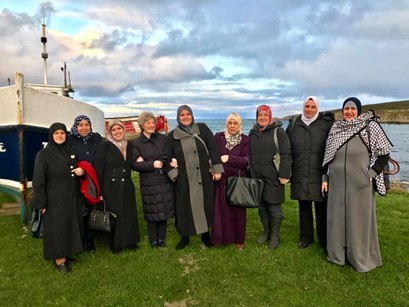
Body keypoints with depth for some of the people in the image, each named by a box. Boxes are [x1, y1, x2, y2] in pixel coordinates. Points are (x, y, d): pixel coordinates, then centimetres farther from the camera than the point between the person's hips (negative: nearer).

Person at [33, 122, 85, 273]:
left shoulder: (70, 152, 7)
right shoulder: (44, 154, -9)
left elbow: (78, 168, 18)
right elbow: (38, 180, -10)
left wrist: (82, 171, -8)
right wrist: (42, 203, -12)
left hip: (72, 197, 6)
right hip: (55, 199, -6)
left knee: (71, 225, 12)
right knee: (57, 228, 2)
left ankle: (67, 253, 28)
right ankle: (59, 259, 14)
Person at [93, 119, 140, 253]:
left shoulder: (129, 146, 7)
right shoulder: (104, 147, -8)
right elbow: (98, 169, -12)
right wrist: (99, 191, -15)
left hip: (127, 187, 5)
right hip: (110, 188, -5)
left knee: (129, 214, 11)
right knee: (113, 215, 5)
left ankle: (129, 241, 28)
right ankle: (115, 243, 24)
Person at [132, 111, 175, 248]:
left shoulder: (163, 138, 3)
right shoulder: (136, 143, 0)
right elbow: (134, 164, -4)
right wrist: (152, 164, -17)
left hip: (164, 180, 2)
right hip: (149, 183, -2)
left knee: (164, 209, 8)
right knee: (152, 211, 6)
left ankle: (161, 238, 24)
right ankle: (153, 239, 23)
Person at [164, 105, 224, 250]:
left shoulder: (202, 129, 0)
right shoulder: (172, 135, 2)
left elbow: (213, 148, -1)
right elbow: (167, 156, 5)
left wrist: (217, 169, -6)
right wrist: (173, 174, -6)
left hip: (204, 177, 0)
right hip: (184, 179, 0)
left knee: (205, 205, 11)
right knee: (184, 208, 7)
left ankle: (205, 234, 31)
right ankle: (185, 237, 26)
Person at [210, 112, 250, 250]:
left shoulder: (245, 140, 0)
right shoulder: (218, 137, 3)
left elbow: (247, 161, -10)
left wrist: (228, 158, -17)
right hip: (222, 179, 1)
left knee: (238, 210, 8)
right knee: (220, 209, 4)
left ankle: (239, 239, 24)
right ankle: (220, 237, 21)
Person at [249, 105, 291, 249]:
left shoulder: (278, 131, -5)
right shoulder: (253, 132, 12)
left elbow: (286, 154, -10)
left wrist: (284, 174, -16)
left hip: (273, 177, -5)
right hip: (257, 176, 5)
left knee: (274, 206, 2)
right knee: (261, 205, 13)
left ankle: (275, 235, 19)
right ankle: (266, 231, 30)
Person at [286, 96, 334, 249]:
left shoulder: (326, 123, 0)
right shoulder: (294, 124, 8)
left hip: (319, 173, -2)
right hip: (300, 173, 2)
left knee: (322, 207, 4)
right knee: (304, 206, 11)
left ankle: (324, 239, 20)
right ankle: (306, 236, 26)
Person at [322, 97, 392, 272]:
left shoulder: (370, 127, -6)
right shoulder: (335, 128, 6)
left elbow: (384, 154, -4)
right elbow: (328, 155, 10)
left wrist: (371, 174, -10)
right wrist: (325, 178, 8)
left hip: (360, 183, -3)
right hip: (337, 182, 4)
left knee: (360, 219, 6)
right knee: (337, 217, 11)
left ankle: (361, 257, 22)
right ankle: (338, 253, 27)